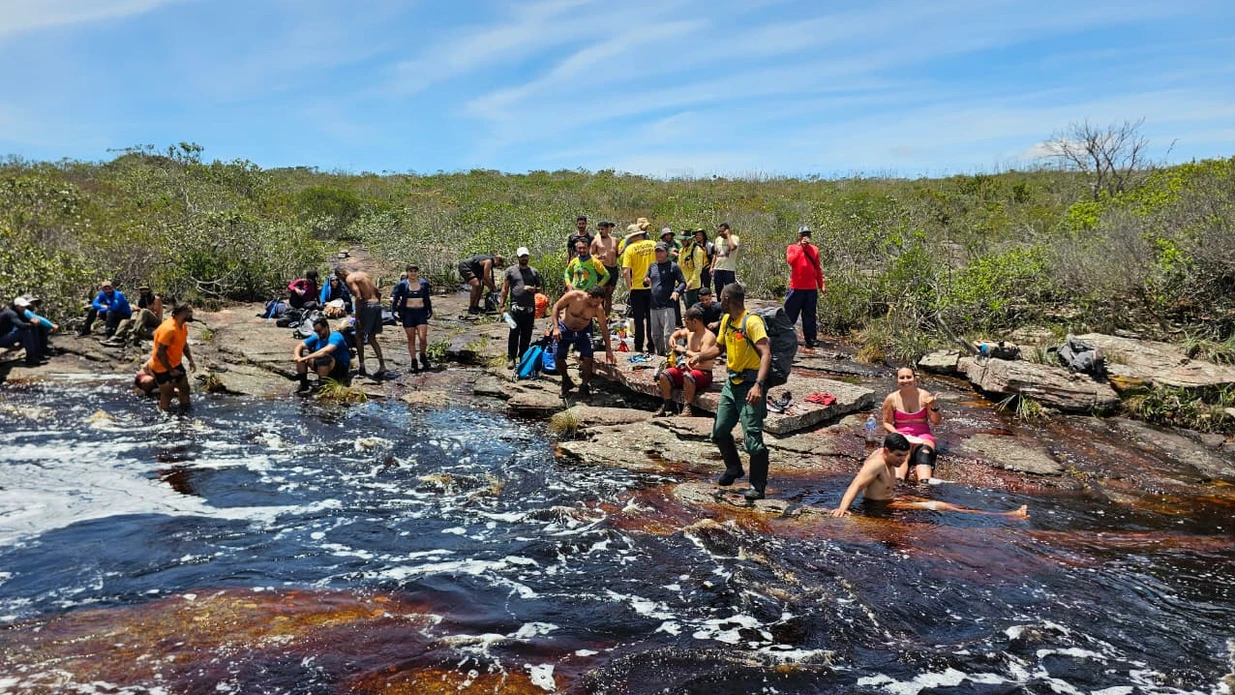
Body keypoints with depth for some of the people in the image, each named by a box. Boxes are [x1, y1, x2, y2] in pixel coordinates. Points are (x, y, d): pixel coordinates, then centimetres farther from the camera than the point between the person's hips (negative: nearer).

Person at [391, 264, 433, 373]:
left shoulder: (424, 283, 7)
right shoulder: (402, 285, 0)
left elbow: (428, 298, 17)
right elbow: (394, 298, 0)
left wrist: (430, 311, 18)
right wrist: (394, 311, -10)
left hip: (421, 313, 1)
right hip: (408, 313, -1)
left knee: (423, 338, -11)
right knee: (411, 339, 3)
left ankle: (423, 356, 16)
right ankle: (414, 363, 12)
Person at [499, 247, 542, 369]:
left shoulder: (534, 272, 12)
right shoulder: (511, 270, 5)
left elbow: (539, 288, 19)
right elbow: (505, 289, 5)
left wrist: (533, 289, -5)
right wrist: (502, 305, -2)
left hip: (530, 308, 3)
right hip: (515, 307, -3)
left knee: (526, 335, 7)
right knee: (514, 333, -8)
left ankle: (523, 357, 17)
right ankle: (511, 358, -3)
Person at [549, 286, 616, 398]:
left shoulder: (598, 308, -22)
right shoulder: (573, 296, -29)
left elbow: (604, 329, -12)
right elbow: (556, 307, -16)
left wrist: (609, 350, -10)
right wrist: (555, 328, -24)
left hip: (583, 331, 1)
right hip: (565, 328, -1)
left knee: (587, 357, -17)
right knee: (558, 357, -8)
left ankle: (584, 386, 4)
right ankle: (566, 382, 19)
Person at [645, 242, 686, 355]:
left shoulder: (673, 266, -1)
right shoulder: (652, 266, 16)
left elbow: (683, 282, -2)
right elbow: (647, 282, 24)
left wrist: (677, 291, -21)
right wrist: (646, 282, 0)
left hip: (667, 305, -6)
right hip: (654, 305, 6)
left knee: (668, 333, -10)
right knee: (655, 334, 14)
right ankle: (659, 351, 30)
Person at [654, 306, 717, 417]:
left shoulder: (708, 336, -13)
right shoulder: (689, 332, 12)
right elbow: (679, 332, 36)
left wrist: (684, 351, -18)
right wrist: (672, 337, 13)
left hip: (703, 373, -8)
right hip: (686, 369, 8)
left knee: (688, 376, -40)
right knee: (664, 375, -11)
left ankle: (688, 408, -30)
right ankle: (667, 406, -6)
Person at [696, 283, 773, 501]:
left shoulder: (752, 322, -18)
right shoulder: (726, 320, 8)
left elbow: (766, 354, -27)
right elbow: (719, 348, 25)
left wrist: (758, 385, -38)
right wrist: (697, 357, 12)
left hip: (750, 384, -9)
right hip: (732, 383, 9)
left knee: (752, 438, -8)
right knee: (719, 431, 15)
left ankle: (758, 486, 6)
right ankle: (734, 468, 38)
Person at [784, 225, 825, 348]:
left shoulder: (814, 249, 11)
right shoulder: (791, 248, 2)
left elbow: (818, 269, 17)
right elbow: (790, 261, -19)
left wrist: (821, 285, 14)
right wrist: (801, 246, -17)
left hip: (812, 288, 3)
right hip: (796, 288, -3)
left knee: (809, 315, 6)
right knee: (790, 314, 3)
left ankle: (810, 339, 9)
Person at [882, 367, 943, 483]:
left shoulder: (924, 395, 4)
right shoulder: (891, 399, 3)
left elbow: (936, 421, 7)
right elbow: (887, 422, 9)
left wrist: (934, 407, -12)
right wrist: (897, 434, -9)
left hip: (923, 435, 1)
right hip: (900, 435, -1)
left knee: (924, 452, -34)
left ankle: (924, 483, -53)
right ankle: (897, 481, -57)